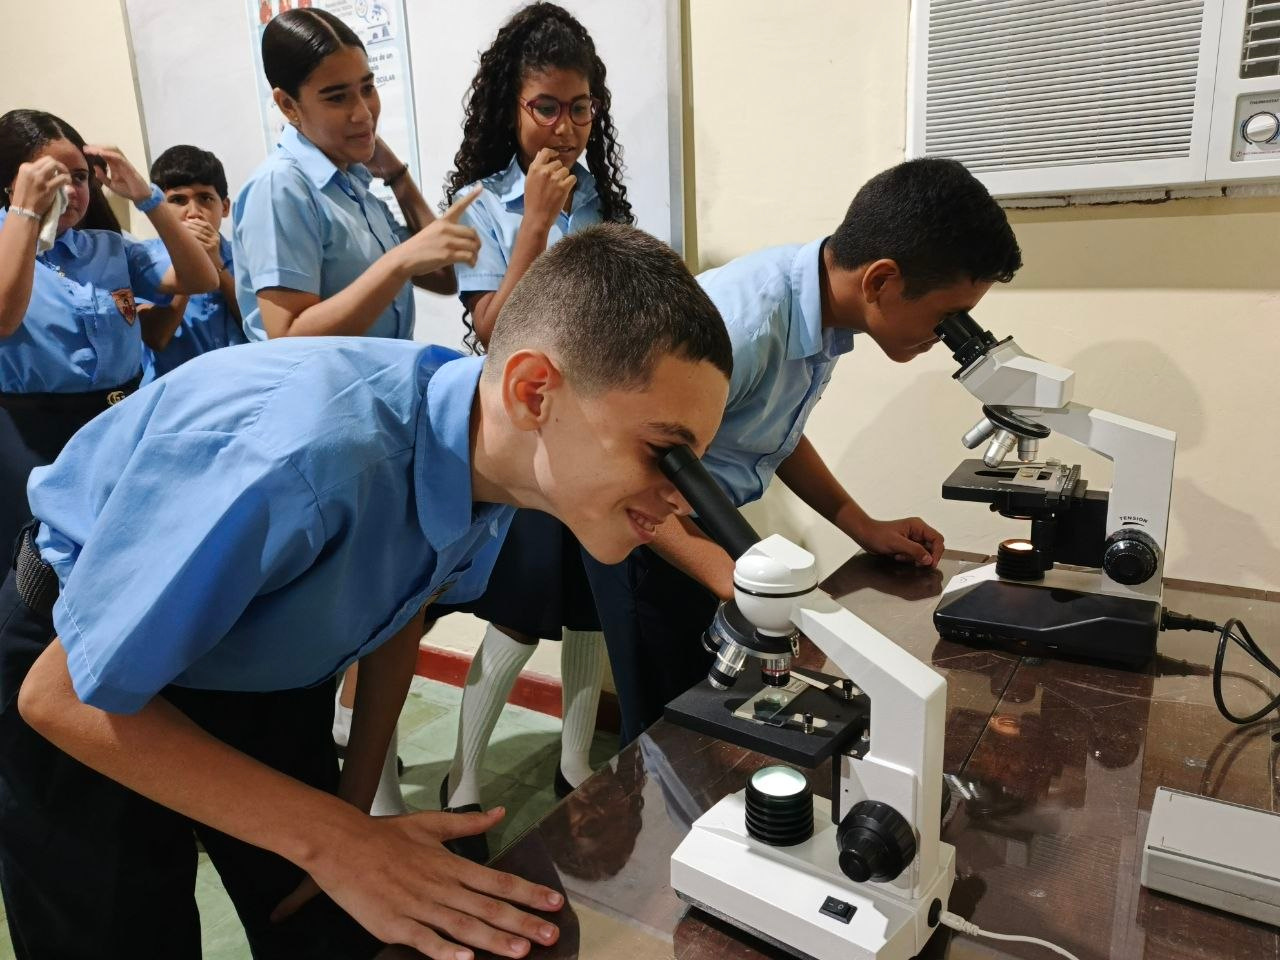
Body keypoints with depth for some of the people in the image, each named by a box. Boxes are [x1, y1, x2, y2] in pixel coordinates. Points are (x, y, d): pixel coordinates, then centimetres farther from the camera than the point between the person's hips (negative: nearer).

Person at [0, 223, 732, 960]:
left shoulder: (493, 446, -20)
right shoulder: (301, 459, -42)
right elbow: (63, 698, -28)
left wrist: (357, 806, 5)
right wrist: (335, 840, -29)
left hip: (267, 665, 5)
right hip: (83, 678, -4)